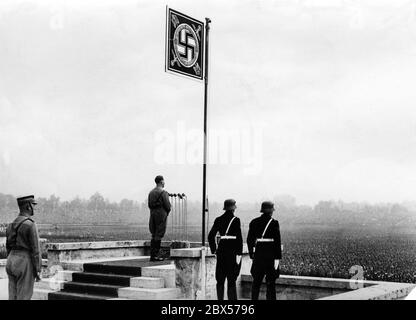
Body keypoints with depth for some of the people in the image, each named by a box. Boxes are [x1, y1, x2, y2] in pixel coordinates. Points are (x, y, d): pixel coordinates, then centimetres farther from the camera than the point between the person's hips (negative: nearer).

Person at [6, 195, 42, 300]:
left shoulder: (11, 224, 11)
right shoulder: (30, 224, -14)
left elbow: (8, 247, 16)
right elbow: (35, 249, -15)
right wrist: (38, 270, -11)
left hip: (11, 261, 8)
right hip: (25, 262, -8)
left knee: (13, 296, 11)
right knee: (23, 298, -2)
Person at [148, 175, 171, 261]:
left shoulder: (151, 192, 12)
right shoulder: (163, 192, -11)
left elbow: (149, 205, 12)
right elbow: (167, 205, -12)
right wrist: (167, 212, 7)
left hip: (152, 213, 7)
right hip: (161, 214, -7)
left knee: (154, 235, 12)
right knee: (159, 235, -5)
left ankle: (152, 255, 12)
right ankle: (155, 255, -6)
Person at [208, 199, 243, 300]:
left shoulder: (218, 220, 5)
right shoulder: (235, 220, -8)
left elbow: (210, 236, 4)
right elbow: (239, 238, -13)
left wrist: (214, 250, 12)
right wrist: (239, 254, -10)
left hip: (221, 250, 4)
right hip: (232, 251, -4)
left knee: (220, 279, 12)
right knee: (231, 279, 1)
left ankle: (220, 298, 14)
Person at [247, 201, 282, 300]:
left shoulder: (254, 222, 5)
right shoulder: (274, 223, -8)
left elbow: (249, 240, 6)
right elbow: (277, 241, -10)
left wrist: (251, 254, 14)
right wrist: (277, 257, -7)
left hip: (258, 254, 4)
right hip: (270, 254, -4)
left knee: (256, 281, 14)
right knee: (270, 282, 5)